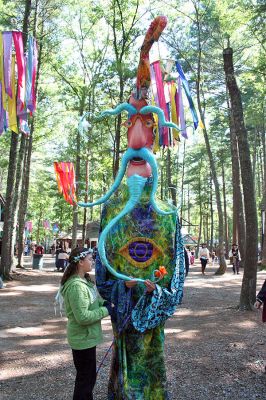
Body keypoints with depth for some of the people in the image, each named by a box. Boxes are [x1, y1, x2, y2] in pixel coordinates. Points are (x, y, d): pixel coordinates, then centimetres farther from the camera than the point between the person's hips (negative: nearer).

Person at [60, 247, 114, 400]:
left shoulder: (84, 280, 5)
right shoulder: (76, 286, -27)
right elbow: (83, 317, -28)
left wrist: (104, 303, -3)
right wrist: (106, 311, -19)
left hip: (87, 336, 9)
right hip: (83, 339, -9)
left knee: (88, 376, 24)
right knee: (85, 378, 8)